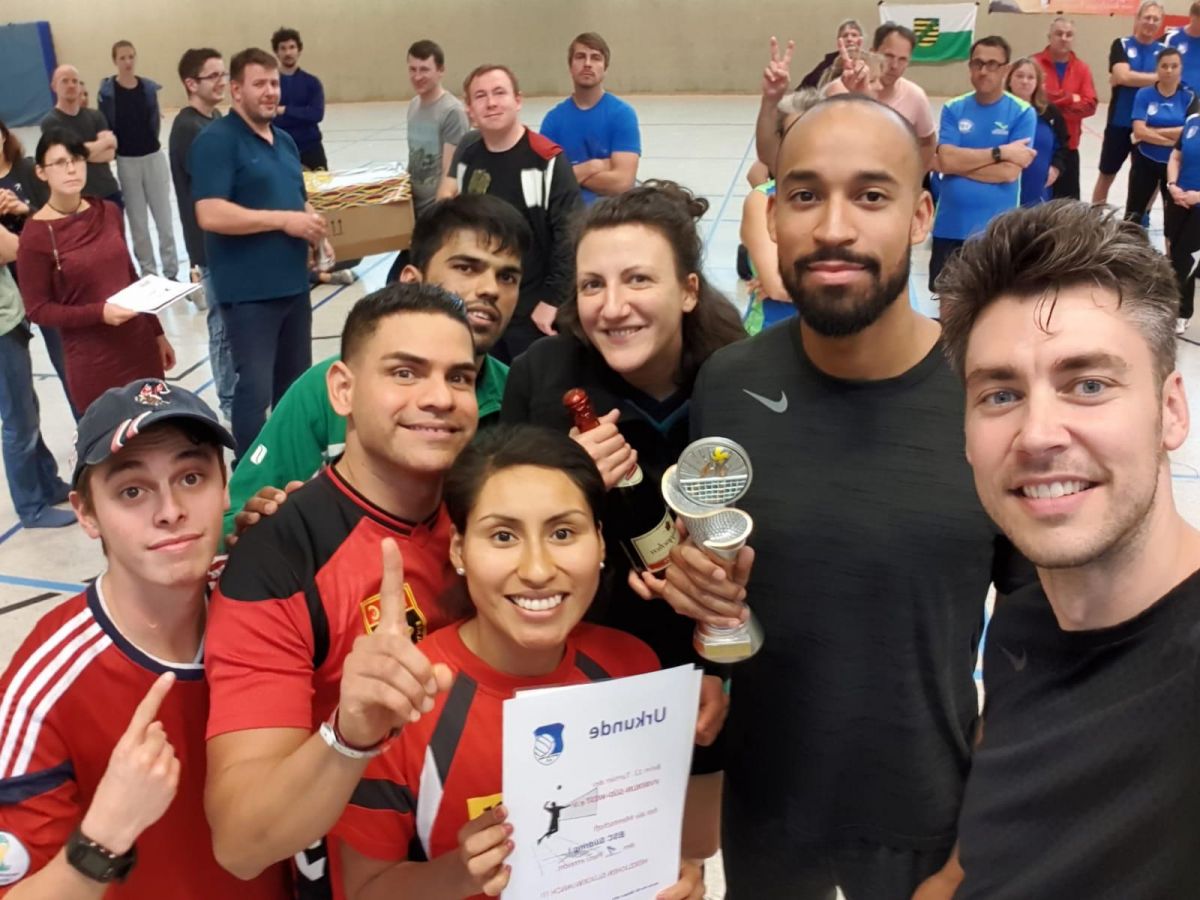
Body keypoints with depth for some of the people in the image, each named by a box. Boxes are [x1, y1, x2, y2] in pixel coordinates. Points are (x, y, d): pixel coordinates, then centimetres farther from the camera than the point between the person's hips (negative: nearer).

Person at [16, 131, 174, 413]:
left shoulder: (108, 212, 5)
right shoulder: (36, 235, -12)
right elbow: (37, 309, -9)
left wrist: (157, 333, 16)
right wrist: (99, 313, -22)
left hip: (140, 346, 5)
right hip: (93, 363, -5)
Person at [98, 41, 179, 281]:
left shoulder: (149, 87, -1)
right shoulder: (107, 91, -9)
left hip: (153, 156, 2)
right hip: (126, 161, -2)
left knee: (164, 217, 5)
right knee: (138, 221, 8)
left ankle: (171, 271, 12)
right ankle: (148, 271, 18)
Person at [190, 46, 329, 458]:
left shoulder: (284, 141, 16)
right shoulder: (216, 139, -11)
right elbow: (211, 214, -22)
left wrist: (314, 226, 4)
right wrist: (283, 220, -20)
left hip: (293, 282, 8)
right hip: (248, 289, -8)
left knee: (297, 383, 18)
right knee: (255, 388, -4)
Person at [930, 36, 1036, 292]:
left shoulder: (1022, 112, -4)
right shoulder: (953, 109, 3)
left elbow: (1009, 172, -14)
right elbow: (946, 159, -12)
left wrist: (961, 162, -10)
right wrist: (1000, 152, -14)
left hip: (996, 229, -2)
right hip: (950, 226, 2)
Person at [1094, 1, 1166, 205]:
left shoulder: (1163, 50, 4)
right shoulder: (1122, 45, -2)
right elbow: (1123, 76, -18)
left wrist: (1131, 78, -18)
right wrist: (1156, 77, -14)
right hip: (1120, 122, -2)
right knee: (1107, 174, 12)